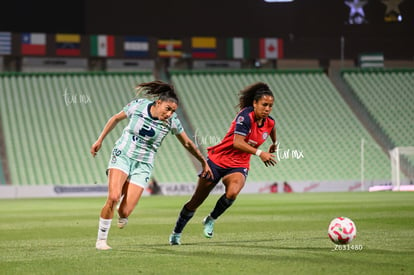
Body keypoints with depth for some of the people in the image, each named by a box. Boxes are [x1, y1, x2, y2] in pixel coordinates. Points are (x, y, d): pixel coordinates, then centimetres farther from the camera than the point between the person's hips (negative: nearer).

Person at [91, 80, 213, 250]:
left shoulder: (172, 121, -11)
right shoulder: (138, 106, -12)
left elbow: (187, 143, 5)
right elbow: (116, 118, 7)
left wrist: (204, 162, 14)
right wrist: (100, 140, 10)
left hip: (143, 166, 0)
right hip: (122, 155, 0)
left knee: (124, 212, -12)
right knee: (113, 197, -25)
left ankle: (123, 216, 28)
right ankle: (101, 239, -6)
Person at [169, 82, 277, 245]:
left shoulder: (269, 122, -2)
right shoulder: (246, 116, -21)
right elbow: (237, 142, -30)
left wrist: (274, 144, 40)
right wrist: (259, 153, -35)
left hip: (238, 166, 4)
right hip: (218, 160, -4)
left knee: (232, 193, -31)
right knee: (196, 201, 5)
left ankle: (211, 220, -4)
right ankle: (176, 233, 27)